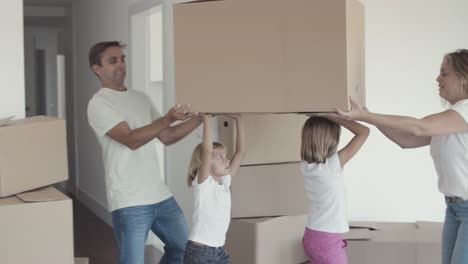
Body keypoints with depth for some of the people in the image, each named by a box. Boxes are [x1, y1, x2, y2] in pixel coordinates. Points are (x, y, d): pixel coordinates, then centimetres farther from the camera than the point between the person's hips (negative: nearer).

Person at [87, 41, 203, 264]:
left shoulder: (140, 98, 14)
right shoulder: (98, 104, -9)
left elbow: (167, 137, 14)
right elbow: (131, 140, -21)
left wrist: (199, 118, 2)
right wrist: (167, 119, -31)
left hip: (160, 195, 8)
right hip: (129, 202, -7)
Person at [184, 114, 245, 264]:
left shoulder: (224, 181, 7)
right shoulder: (202, 182, -12)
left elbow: (240, 152, 5)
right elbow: (207, 151, -27)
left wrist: (238, 120, 3)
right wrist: (207, 120, -22)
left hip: (219, 251, 8)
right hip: (199, 252, -8)